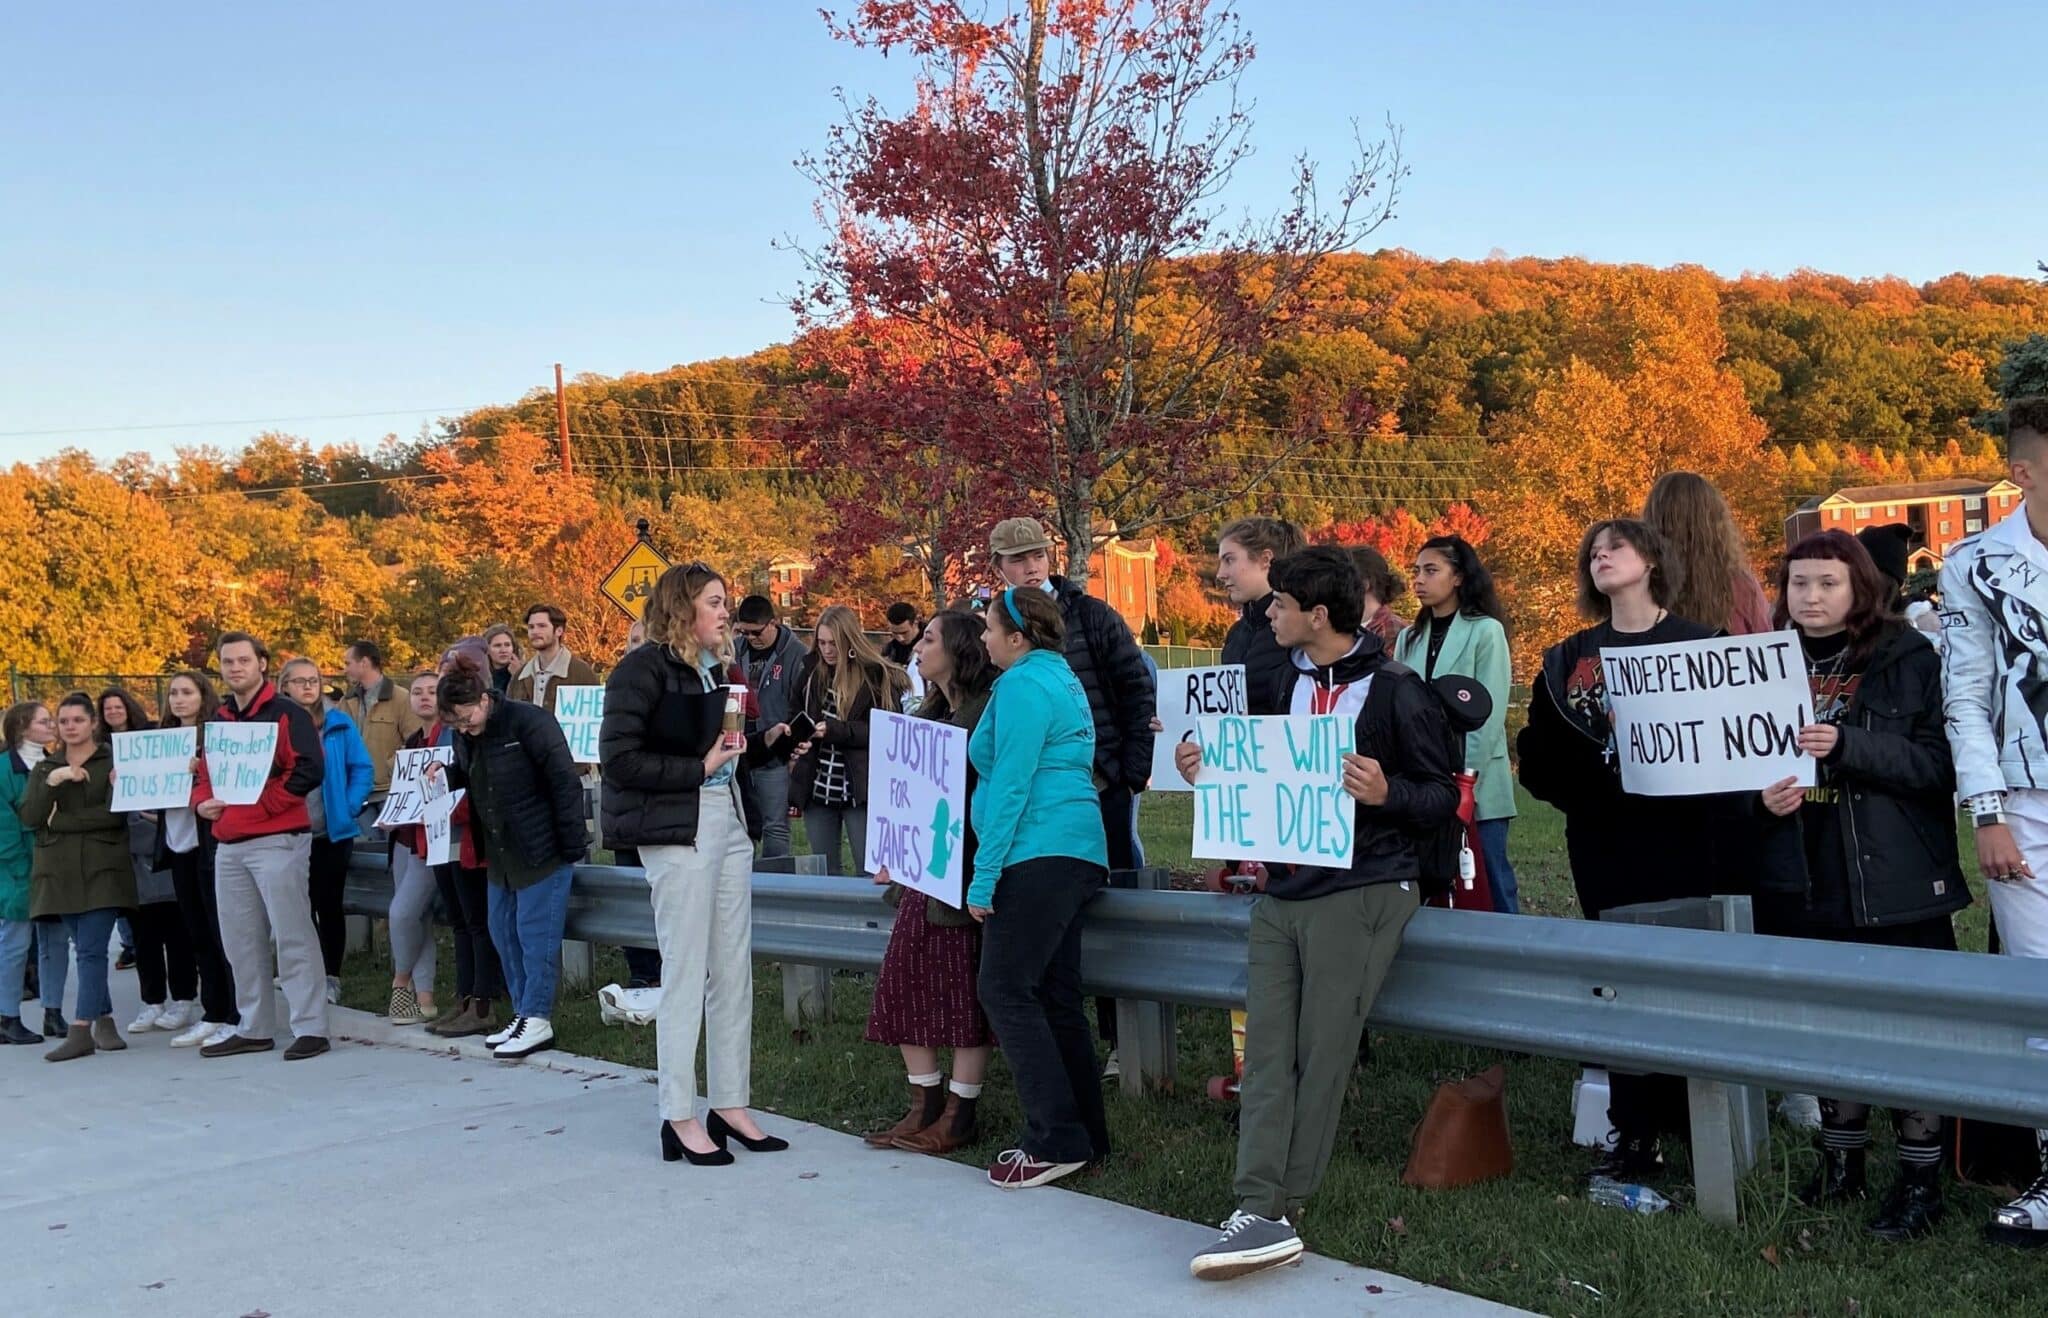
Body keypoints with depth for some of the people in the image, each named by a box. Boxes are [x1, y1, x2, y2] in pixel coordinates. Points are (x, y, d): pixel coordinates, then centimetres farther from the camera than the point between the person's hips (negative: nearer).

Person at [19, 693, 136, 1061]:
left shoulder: (113, 762, 2)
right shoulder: (45, 768, 15)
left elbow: (116, 813, -9)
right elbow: (28, 816, 1)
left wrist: (59, 821, -9)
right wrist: (52, 781, -13)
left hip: (102, 869, -4)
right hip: (59, 871, 4)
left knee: (91, 950, -10)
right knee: (87, 950, 6)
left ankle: (81, 1031, -11)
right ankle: (104, 1020, 15)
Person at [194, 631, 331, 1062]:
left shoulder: (287, 713, -5)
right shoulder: (219, 721, 17)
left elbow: (310, 770, -15)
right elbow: (204, 773, 24)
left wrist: (261, 801, -18)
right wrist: (202, 801, 2)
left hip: (278, 840, -8)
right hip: (229, 846, 8)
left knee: (292, 936, -7)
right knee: (240, 941, 12)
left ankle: (310, 1028, -3)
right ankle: (254, 1029, 21)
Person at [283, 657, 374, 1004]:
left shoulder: (339, 724, 0)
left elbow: (363, 769, 0)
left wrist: (350, 807, -10)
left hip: (333, 831, -1)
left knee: (329, 904, 7)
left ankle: (331, 977, 15)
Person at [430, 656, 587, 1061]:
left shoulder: (529, 723, -17)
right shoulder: (465, 738, 6)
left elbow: (566, 783, -17)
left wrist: (572, 846, -16)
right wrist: (446, 776, -2)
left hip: (541, 850, -8)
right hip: (501, 855, 8)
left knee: (536, 933, -4)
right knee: (504, 932, 11)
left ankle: (537, 1019, 4)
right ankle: (523, 1014, 21)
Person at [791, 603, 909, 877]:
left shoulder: (878, 677, -5)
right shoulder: (813, 674, 8)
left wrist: (833, 730, -18)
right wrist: (798, 741, 0)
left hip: (860, 789, -5)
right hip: (818, 787, 5)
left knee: (869, 871, -2)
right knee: (823, 871, 12)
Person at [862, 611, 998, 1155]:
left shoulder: (987, 712, -12)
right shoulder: (930, 713, 17)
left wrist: (978, 879, -22)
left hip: (962, 869, -9)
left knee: (963, 989, -2)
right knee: (903, 978, 7)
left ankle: (959, 1115, 7)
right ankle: (925, 1105, 16)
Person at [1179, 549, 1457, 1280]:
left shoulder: (1396, 692, -9)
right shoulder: (1289, 684, 13)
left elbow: (1444, 796, -8)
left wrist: (1386, 793, -27)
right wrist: (1213, 773, 6)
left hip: (1361, 892, -7)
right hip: (1282, 891, 7)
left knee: (1322, 1056, -3)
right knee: (1267, 1055, -3)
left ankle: (1280, 1211, 4)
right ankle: (1260, 1211, -5)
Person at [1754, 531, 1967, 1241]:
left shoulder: (1908, 658, -5)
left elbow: (1938, 761, -12)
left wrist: (1846, 743, -24)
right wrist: (1763, 795, -10)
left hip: (1897, 881, -4)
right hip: (1806, 883, 4)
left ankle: (1920, 1178, 14)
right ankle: (1842, 1161, 27)